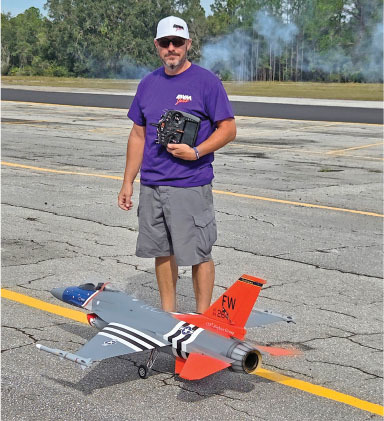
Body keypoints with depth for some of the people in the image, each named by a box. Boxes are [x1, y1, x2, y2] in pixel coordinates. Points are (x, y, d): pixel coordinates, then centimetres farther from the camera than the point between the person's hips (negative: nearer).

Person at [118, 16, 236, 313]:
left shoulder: (206, 81, -5)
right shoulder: (148, 84, 11)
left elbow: (228, 129, -6)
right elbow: (138, 135, 16)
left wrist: (196, 152, -20)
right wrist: (128, 182, 13)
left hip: (191, 186, -6)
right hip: (151, 186, 6)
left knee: (198, 254, 0)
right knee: (162, 252, 13)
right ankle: (168, 315, 27)